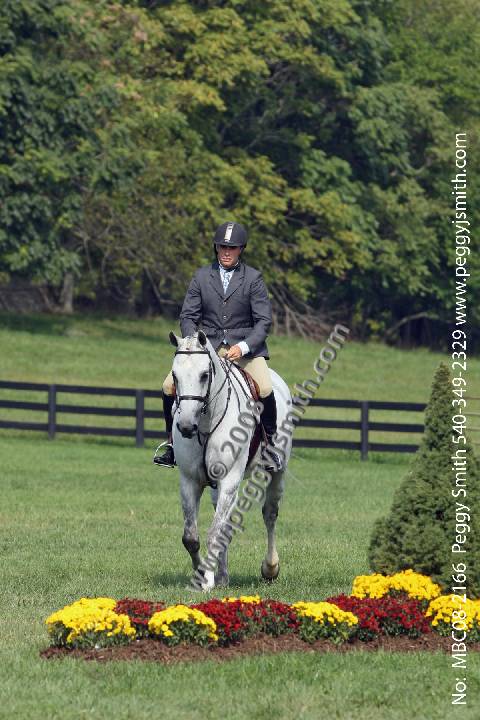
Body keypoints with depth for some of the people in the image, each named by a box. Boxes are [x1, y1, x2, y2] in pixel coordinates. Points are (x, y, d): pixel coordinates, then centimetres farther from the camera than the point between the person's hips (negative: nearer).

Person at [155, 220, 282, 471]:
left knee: (265, 389, -28)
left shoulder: (253, 278, -1)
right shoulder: (202, 276, 5)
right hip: (207, 345, 2)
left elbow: (264, 321, -4)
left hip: (245, 346, -2)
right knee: (170, 386, -15)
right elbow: (188, 316, 5)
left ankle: (269, 444, -7)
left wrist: (243, 347, -20)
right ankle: (172, 442, 2)